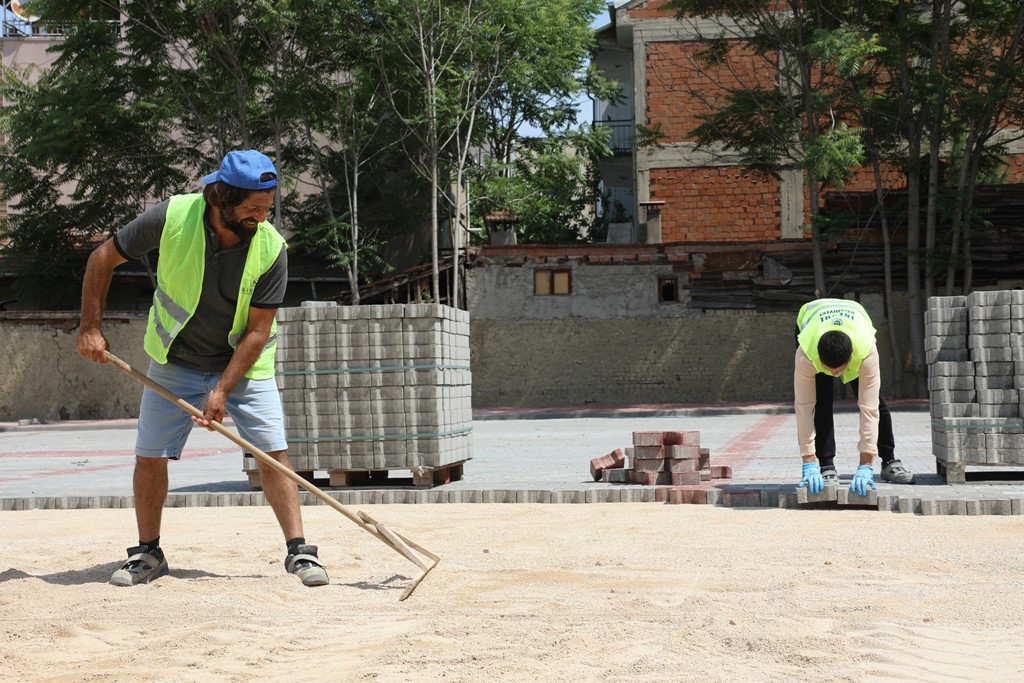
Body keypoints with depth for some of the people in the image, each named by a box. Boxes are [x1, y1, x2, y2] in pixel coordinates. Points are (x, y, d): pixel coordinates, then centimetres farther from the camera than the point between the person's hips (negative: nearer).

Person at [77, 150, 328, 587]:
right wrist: (90, 328, -9)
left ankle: (298, 551, -5)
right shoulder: (173, 218, -22)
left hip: (244, 365, -1)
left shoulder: (271, 248, -22)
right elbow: (103, 258, -8)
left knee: (273, 452, -11)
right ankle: (148, 554, 18)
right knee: (149, 456, 1)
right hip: (175, 362, 1)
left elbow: (257, 331, -17)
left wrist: (223, 390, -24)